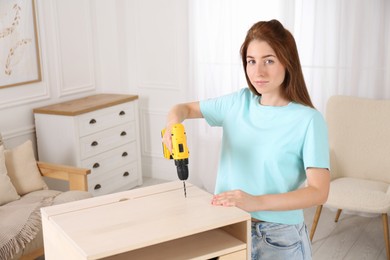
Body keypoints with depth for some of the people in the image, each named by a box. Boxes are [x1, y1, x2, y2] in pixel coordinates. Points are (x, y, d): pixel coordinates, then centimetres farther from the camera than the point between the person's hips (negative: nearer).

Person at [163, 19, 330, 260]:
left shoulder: (308, 120, -15)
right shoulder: (239, 102, 0)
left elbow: (319, 192, -19)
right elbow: (185, 108, 12)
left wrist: (256, 202, -31)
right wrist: (174, 123, -11)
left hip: (279, 238, -4)